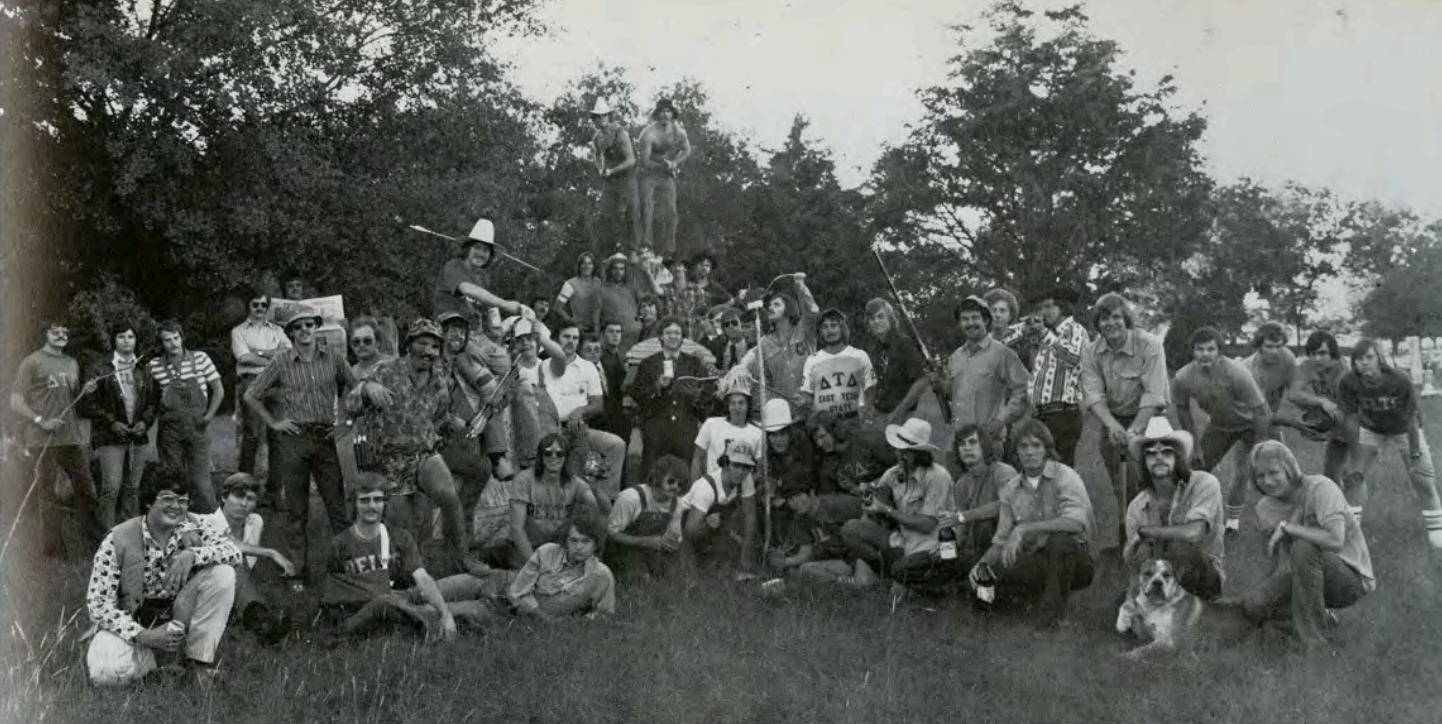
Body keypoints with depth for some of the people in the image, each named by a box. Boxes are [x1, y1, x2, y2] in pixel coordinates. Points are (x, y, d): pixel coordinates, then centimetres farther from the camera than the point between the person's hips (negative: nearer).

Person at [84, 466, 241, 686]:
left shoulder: (189, 527, -8)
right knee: (105, 673, -34)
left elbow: (234, 552, -15)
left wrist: (192, 554, -34)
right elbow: (97, 603, -18)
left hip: (177, 621, 3)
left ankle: (200, 660, -10)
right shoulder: (117, 540, -17)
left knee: (223, 574, -20)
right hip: (129, 624, -3)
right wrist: (144, 636, -29)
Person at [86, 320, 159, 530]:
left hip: (137, 436, 4)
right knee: (111, 489, -10)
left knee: (132, 489, 8)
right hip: (110, 437, -4)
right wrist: (112, 423, -12)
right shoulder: (101, 369, -1)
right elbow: (91, 404, -4)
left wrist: (145, 421, -1)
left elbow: (153, 400, 16)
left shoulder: (143, 369, 13)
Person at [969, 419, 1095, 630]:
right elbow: (1001, 539, 5)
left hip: (1072, 559, -4)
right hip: (1035, 562, 4)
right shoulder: (1010, 490, 5)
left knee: (1061, 538, -38)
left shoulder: (1065, 477, -11)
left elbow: (1076, 522, -29)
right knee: (983, 576, -19)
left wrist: (1024, 529, -32)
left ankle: (1053, 612, -16)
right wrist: (983, 562, -16)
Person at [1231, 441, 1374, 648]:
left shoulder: (1320, 488, -19)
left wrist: (1286, 527, -26)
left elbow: (1335, 541, -34)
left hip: (1353, 579, -6)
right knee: (1252, 606, -15)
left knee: (1303, 549, -35)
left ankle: (1314, 641, -24)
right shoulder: (1265, 508, 1)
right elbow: (1283, 566, 2)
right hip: (1313, 575, 6)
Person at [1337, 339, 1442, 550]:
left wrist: (1415, 457, -24)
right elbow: (1351, 420, -19)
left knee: (1423, 476, -5)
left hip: (1404, 430, -2)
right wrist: (1356, 459, -17)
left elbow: (1411, 420, -26)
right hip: (1371, 430, 2)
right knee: (1355, 474, -6)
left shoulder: (1400, 380, -33)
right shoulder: (1348, 383, -27)